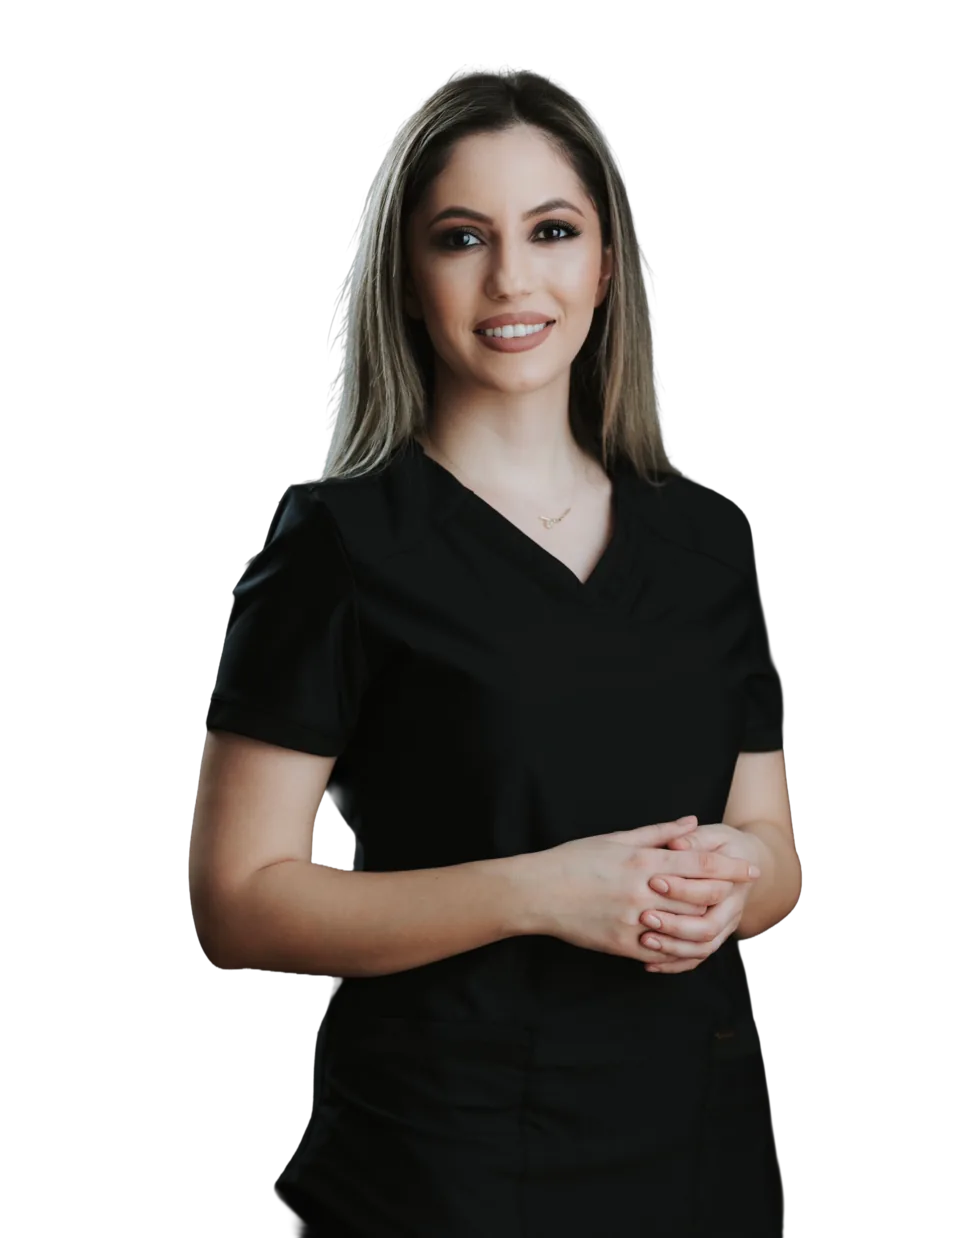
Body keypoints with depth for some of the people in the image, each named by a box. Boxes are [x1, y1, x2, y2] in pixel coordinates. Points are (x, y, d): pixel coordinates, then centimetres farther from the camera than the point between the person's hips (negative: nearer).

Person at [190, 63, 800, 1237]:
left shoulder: (709, 538, 7)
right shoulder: (343, 543, -8)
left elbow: (777, 852, 13)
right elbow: (236, 904, -12)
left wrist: (732, 876, -10)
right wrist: (538, 890, -21)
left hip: (707, 1142, 5)